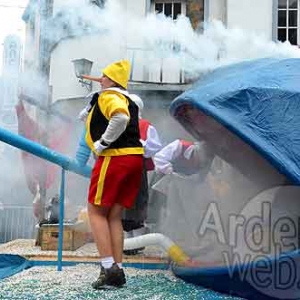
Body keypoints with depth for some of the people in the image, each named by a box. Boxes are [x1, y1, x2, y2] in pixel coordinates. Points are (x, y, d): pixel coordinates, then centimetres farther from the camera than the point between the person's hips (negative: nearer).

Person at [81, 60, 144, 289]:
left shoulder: (108, 96, -7)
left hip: (114, 158, -8)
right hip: (135, 158, 8)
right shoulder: (129, 101, 19)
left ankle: (109, 268, -7)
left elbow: (120, 117, -28)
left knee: (96, 211, 1)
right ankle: (118, 271, 8)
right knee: (114, 216, 11)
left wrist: (102, 143, -18)